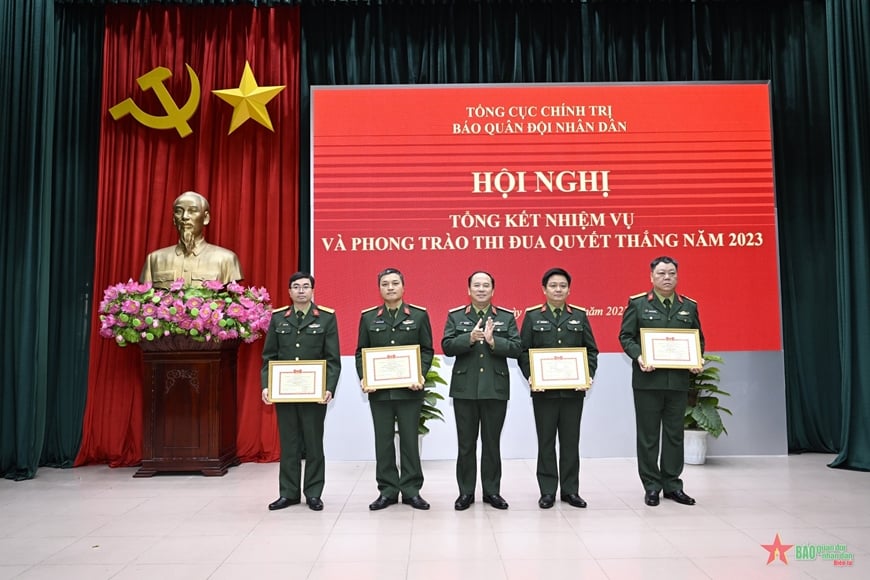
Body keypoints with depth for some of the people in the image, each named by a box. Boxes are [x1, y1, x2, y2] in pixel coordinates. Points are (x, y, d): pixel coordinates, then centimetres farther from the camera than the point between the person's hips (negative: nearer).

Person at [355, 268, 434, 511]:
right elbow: (361, 352, 7)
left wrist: (421, 375, -13)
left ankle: (411, 490, 16)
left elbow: (427, 350, 2)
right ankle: (387, 490, 17)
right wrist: (363, 378, -8)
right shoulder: (368, 317, 7)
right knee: (383, 440, 7)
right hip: (378, 389, 2)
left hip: (409, 388, -1)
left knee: (409, 439, 5)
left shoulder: (419, 315, 2)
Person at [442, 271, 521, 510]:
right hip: (464, 389, 0)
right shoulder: (455, 316, 6)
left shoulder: (507, 317, 6)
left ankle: (492, 491, 21)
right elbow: (447, 347, -5)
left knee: (492, 442, 9)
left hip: (496, 389, 0)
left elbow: (516, 348, -3)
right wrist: (470, 338, -20)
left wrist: (493, 341, -18)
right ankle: (466, 491, 18)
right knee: (466, 443, 7)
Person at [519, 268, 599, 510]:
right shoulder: (532, 316, 3)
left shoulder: (580, 315, 8)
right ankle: (547, 491, 14)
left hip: (574, 389, 2)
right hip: (544, 389, -1)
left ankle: (570, 490, 19)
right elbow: (523, 351, 0)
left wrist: (588, 375, -7)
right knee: (546, 440, 5)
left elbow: (591, 350, 7)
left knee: (571, 440, 8)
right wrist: (531, 376, -13)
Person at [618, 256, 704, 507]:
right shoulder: (637, 304, 1)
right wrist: (638, 356, -18)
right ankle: (652, 486, 15)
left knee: (674, 434, 10)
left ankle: (672, 484, 21)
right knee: (648, 435, 4)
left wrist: (698, 359, -5)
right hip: (648, 380, -3)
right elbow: (626, 336, -2)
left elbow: (698, 338, 14)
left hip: (679, 380, 3)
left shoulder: (689, 306, 11)